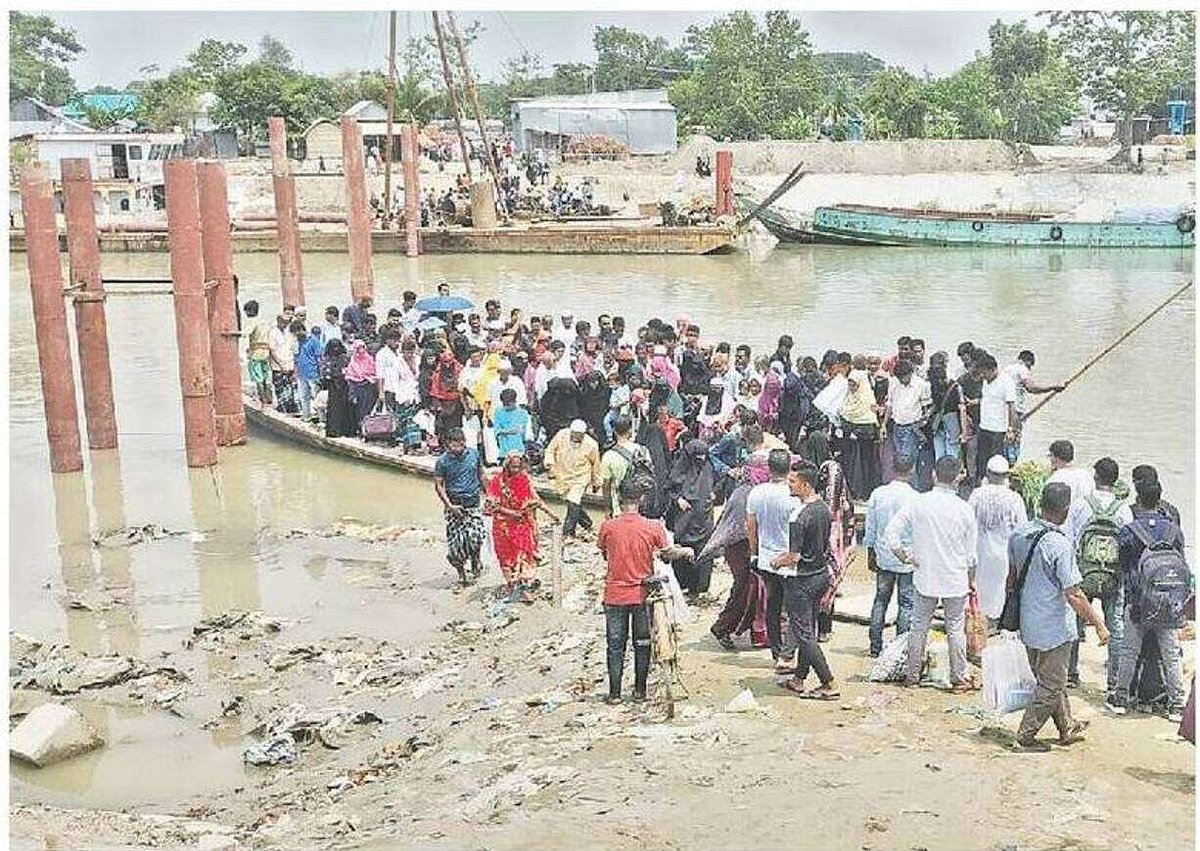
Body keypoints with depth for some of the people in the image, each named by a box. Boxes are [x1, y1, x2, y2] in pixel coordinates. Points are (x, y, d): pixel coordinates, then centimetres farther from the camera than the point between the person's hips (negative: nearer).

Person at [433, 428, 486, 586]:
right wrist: (449, 505, -14)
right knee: (456, 541, -2)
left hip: (474, 502, 2)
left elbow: (480, 474, 15)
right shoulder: (443, 461, -9)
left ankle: (475, 559, 18)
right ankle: (461, 572, 17)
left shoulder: (474, 453, 1)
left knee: (475, 536, -12)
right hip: (455, 504, -2)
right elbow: (438, 485, -6)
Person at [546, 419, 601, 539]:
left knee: (574, 504, -15)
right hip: (562, 476, 4)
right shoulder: (561, 435, -10)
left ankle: (568, 532, -7)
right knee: (572, 503, 14)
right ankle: (586, 523, 36)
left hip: (580, 479, -4)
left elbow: (595, 465, 1)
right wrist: (550, 464, -10)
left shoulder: (591, 445, -14)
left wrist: (596, 482, 11)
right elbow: (551, 449, 5)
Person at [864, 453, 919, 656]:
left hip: (884, 557, 3)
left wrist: (871, 555, 16)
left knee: (881, 600, 13)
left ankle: (875, 645, 17)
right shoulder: (915, 498, -14)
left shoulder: (877, 494, -4)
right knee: (906, 603, 6)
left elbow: (870, 528, 4)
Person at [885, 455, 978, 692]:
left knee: (919, 627, 12)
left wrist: (907, 558, 2)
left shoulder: (918, 503, -9)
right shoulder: (964, 509, -9)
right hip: (956, 579, -1)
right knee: (956, 629, 10)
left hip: (925, 577, 1)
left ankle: (912, 676, 21)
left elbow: (891, 534, -11)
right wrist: (972, 581, 12)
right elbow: (972, 554, -2)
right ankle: (959, 679, 19)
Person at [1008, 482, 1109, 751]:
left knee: (1052, 680, 23)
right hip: (1054, 628, -8)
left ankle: (1067, 728, 37)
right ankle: (1026, 736, 15)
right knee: (1051, 686, 9)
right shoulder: (1059, 545, -25)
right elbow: (1073, 595, -22)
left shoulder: (1019, 534, -3)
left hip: (1027, 624, 8)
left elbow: (1011, 576, 11)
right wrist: (1099, 625, -12)